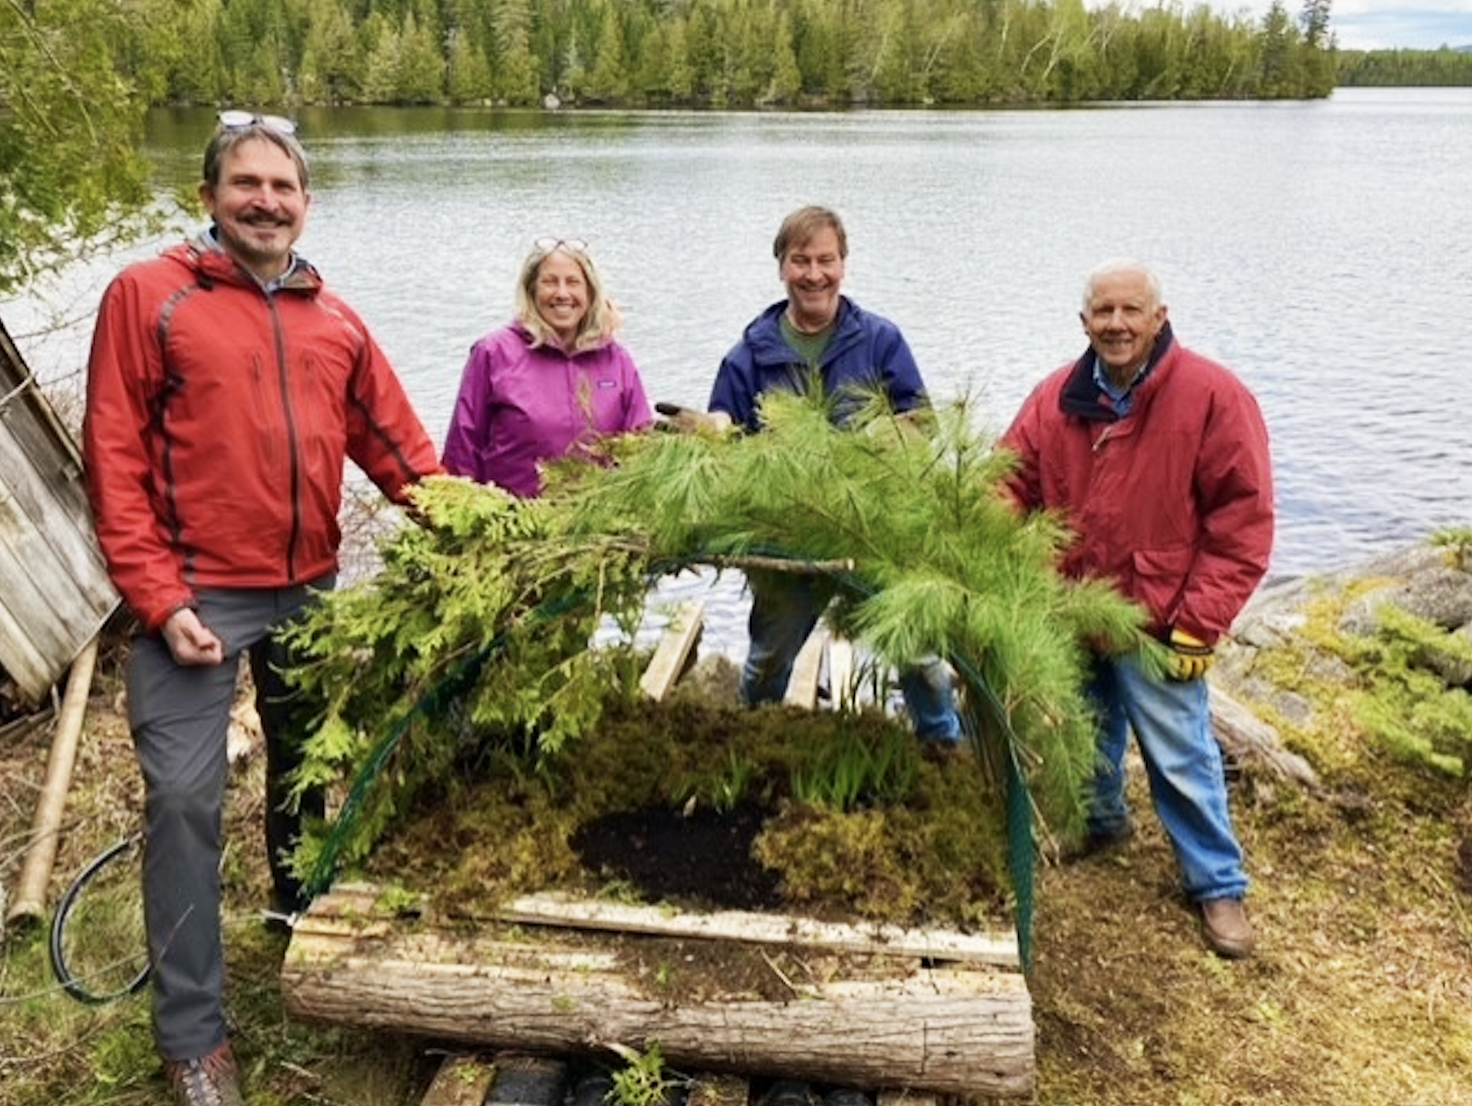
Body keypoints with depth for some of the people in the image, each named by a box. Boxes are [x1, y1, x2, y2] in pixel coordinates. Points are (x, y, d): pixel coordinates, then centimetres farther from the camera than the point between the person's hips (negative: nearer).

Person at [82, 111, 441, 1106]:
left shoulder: (336, 322, 8)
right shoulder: (147, 296, -5)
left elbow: (398, 446, 8)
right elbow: (114, 458, -9)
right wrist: (157, 597, -15)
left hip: (311, 592, 5)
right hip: (197, 594, -4)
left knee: (307, 776, 20)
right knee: (185, 801, -1)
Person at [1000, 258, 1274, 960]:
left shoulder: (1213, 397, -13)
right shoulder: (1055, 399, 0)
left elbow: (1244, 522, -13)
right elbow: (1008, 493, 2)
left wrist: (1199, 625, -15)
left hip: (1157, 622, -4)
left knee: (1180, 758, 4)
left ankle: (1217, 885, 23)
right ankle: (1100, 821, 48)